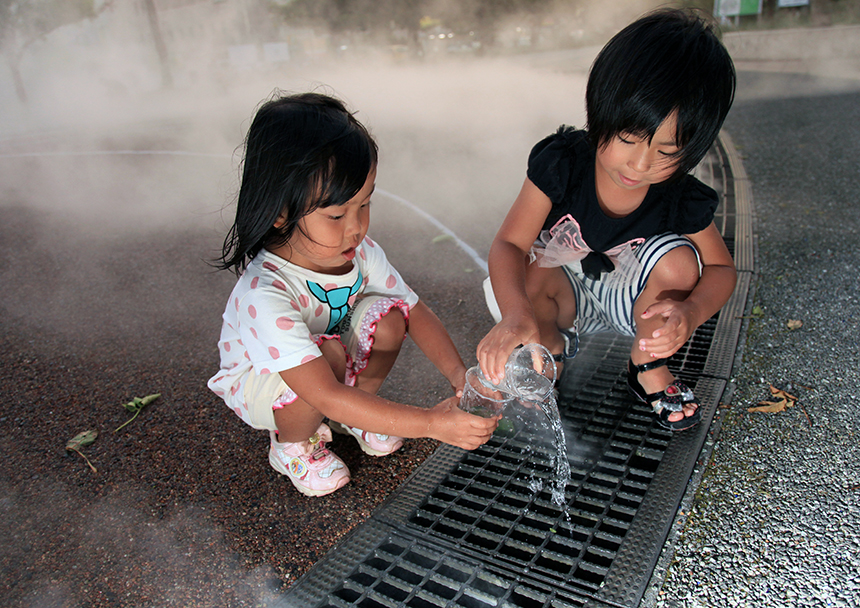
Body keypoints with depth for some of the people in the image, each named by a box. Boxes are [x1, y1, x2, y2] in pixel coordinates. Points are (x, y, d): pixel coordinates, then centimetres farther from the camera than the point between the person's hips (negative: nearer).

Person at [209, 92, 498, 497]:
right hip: (258, 385, -5)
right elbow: (326, 396, -43)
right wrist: (431, 423, -47)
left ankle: (355, 413, 6)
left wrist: (457, 372, -29)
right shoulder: (263, 296, -39)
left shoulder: (360, 253, -20)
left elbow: (415, 312, -11)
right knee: (329, 352, -36)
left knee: (387, 316, -22)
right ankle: (292, 445, -3)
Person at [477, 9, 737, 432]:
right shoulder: (560, 164, -25)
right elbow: (509, 244, -31)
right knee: (527, 276, -34)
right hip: (564, 292, -1)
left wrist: (691, 311, -31)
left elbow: (721, 269, -5)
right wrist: (515, 313, -52)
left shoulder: (683, 201, -20)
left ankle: (648, 368, -2)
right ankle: (554, 347, 0)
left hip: (632, 301, 2)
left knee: (678, 259, -27)